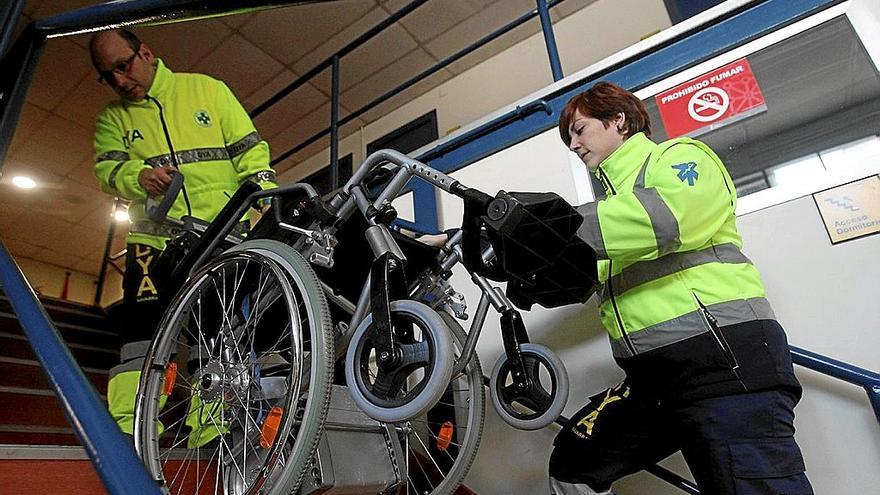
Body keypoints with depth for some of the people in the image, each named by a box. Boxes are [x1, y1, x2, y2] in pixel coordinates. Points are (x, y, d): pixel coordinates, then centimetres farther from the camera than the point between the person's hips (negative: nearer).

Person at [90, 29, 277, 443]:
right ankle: (127, 430, -4)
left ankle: (209, 431, 10)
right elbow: (107, 167, 0)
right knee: (143, 325, -10)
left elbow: (249, 149, 7)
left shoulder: (207, 89, 11)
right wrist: (139, 176, -24)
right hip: (156, 238, 2)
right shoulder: (113, 117, 17)